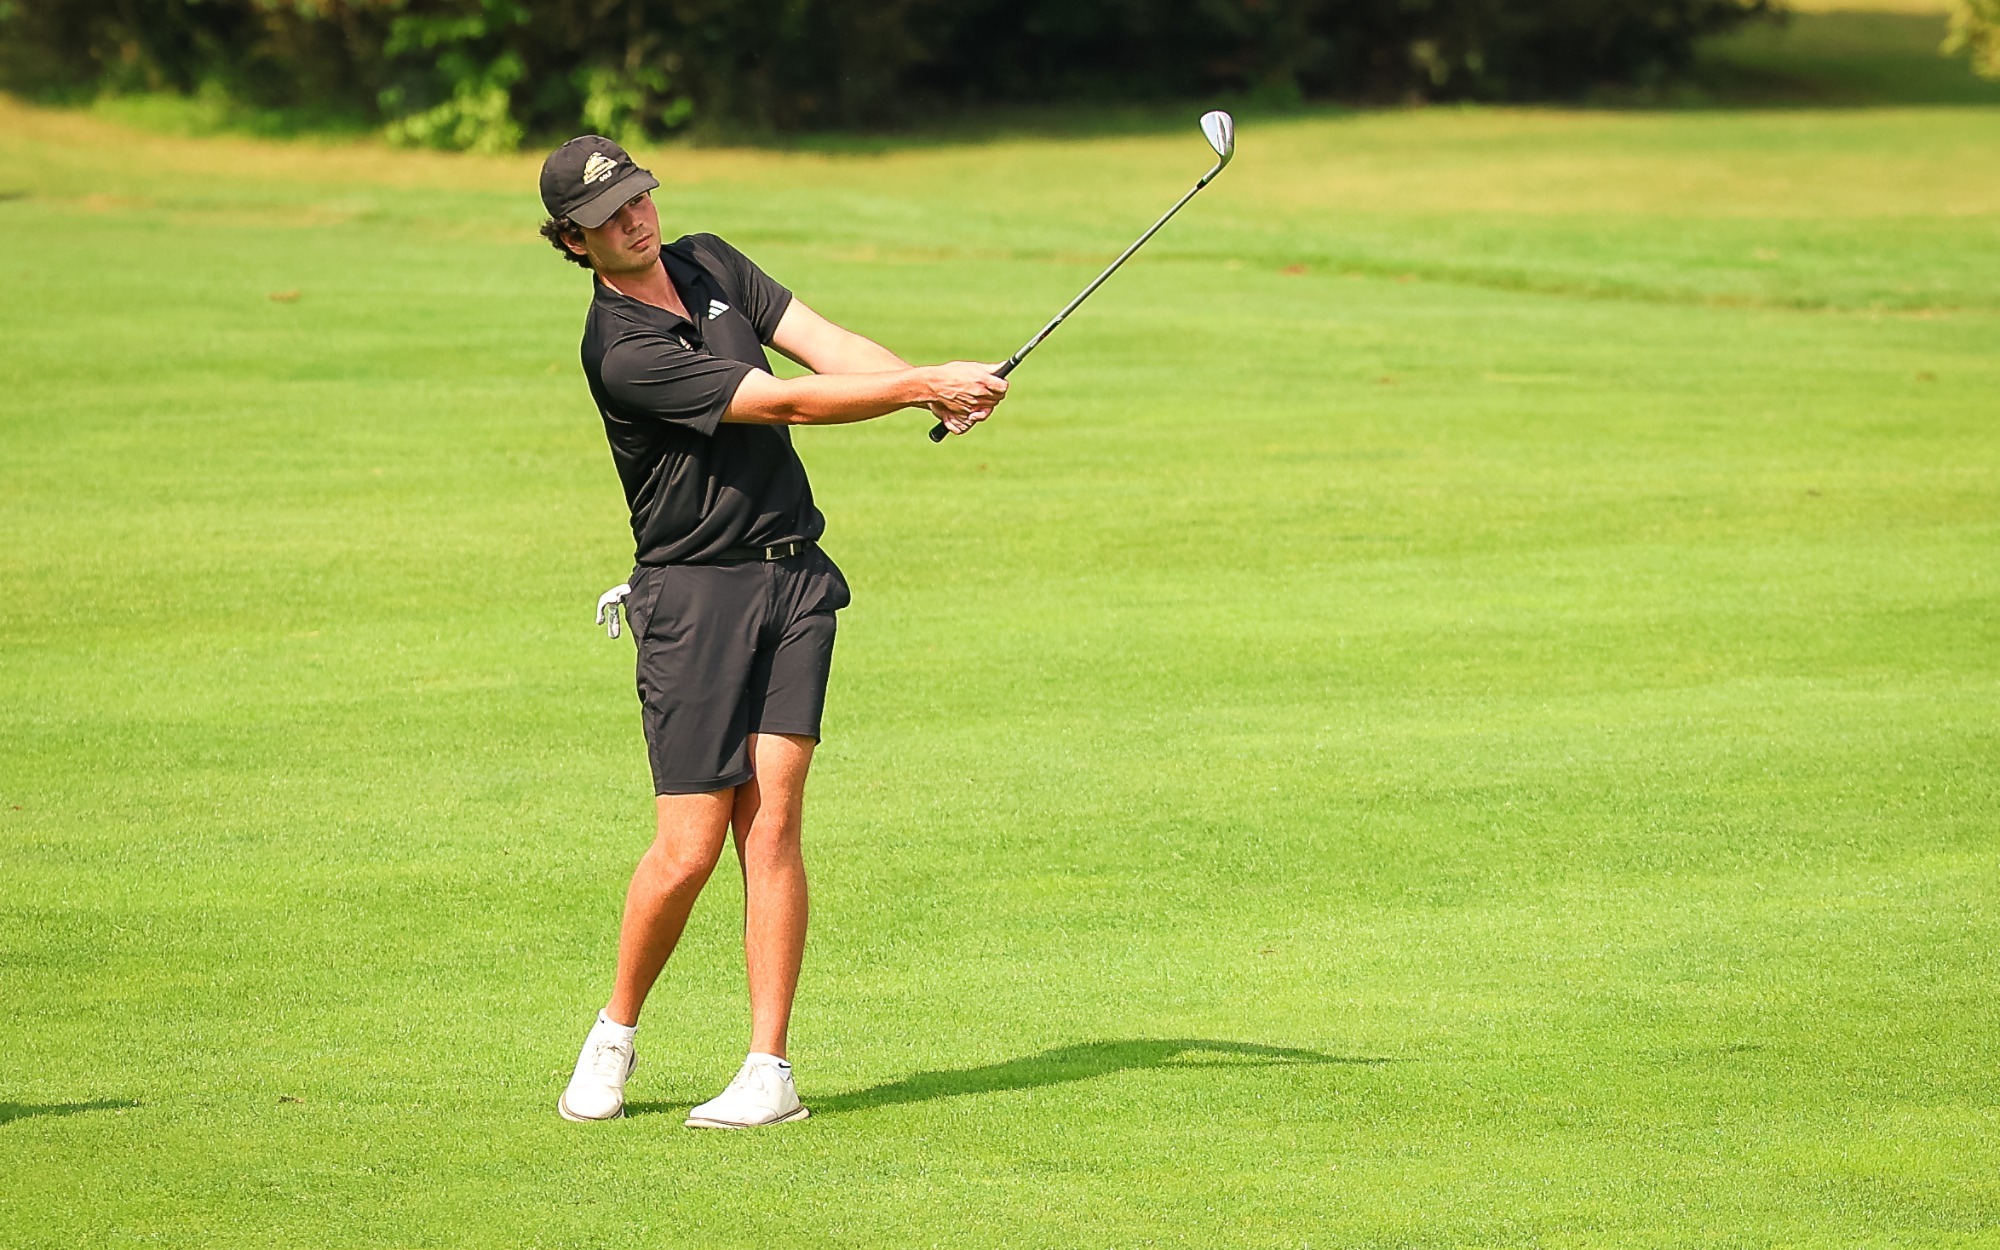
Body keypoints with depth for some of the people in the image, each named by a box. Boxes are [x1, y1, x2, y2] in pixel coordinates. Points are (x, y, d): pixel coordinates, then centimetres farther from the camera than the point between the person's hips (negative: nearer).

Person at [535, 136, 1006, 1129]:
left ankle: (769, 1069, -4)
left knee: (771, 818, -4)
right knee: (689, 849, -7)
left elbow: (824, 345, 1)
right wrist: (924, 388, -18)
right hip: (693, 591, -5)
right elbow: (785, 402, -19)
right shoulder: (621, 351, -16)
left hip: (794, 577, 5)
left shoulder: (710, 263, 10)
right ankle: (616, 1032, 17)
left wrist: (942, 385, -15)